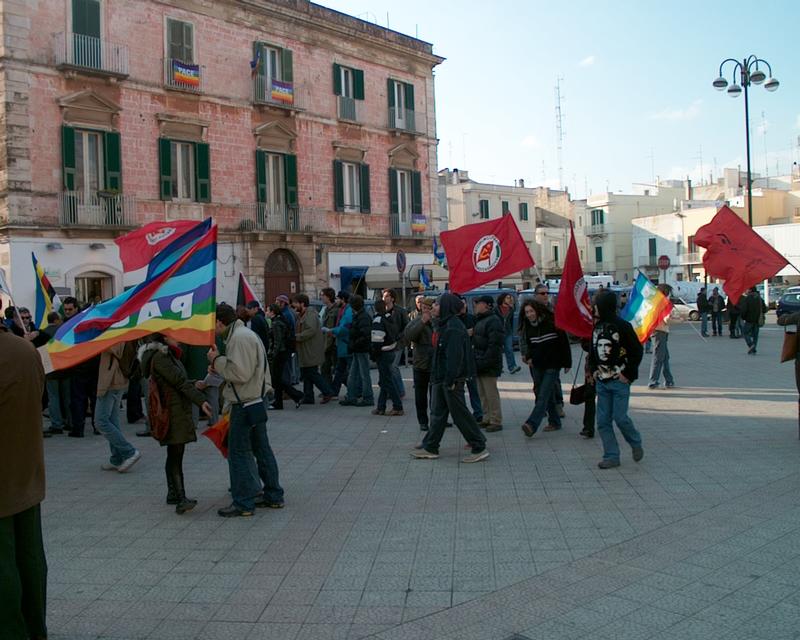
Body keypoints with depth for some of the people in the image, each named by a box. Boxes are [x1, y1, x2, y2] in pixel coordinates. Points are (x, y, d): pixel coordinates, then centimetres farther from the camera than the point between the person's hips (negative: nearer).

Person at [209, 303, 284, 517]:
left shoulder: (239, 338, -18)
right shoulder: (242, 334, 15)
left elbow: (241, 373, -25)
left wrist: (217, 360, -14)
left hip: (246, 405, -11)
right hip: (255, 401, 11)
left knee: (238, 452, -1)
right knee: (261, 448, 15)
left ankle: (243, 503, 6)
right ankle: (273, 495, 24)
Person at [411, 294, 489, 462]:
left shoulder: (453, 327, -19)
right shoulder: (443, 325, 12)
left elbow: (454, 355, -24)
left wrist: (450, 380, -25)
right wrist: (436, 376, 17)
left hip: (452, 378, -10)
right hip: (440, 378, 10)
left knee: (460, 413, -3)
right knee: (437, 412, 15)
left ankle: (480, 448, 7)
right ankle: (430, 448, 24)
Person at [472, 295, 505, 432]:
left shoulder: (493, 321, -15)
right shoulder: (479, 320, 17)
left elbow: (494, 345, -22)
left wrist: (485, 362, -24)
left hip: (489, 366, -10)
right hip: (480, 364, 10)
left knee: (491, 394, -5)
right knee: (483, 394, 15)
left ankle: (496, 421, 2)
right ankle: (487, 419, 24)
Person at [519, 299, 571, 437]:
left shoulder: (552, 322, -10)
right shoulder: (528, 327, 7)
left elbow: (564, 342, -6)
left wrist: (567, 363, -6)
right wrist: (528, 357, 2)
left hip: (552, 365, -6)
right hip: (537, 365, 6)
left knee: (543, 395, -12)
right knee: (548, 395, 12)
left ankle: (532, 424, -22)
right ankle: (555, 422, 24)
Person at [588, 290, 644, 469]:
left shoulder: (622, 326, -11)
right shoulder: (597, 326, 8)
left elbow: (637, 351, -10)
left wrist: (628, 374, -11)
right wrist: (593, 369, 10)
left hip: (619, 381, -6)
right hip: (601, 381, 6)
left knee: (620, 417, -6)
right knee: (603, 421, 3)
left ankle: (636, 444, 22)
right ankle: (611, 456, 12)